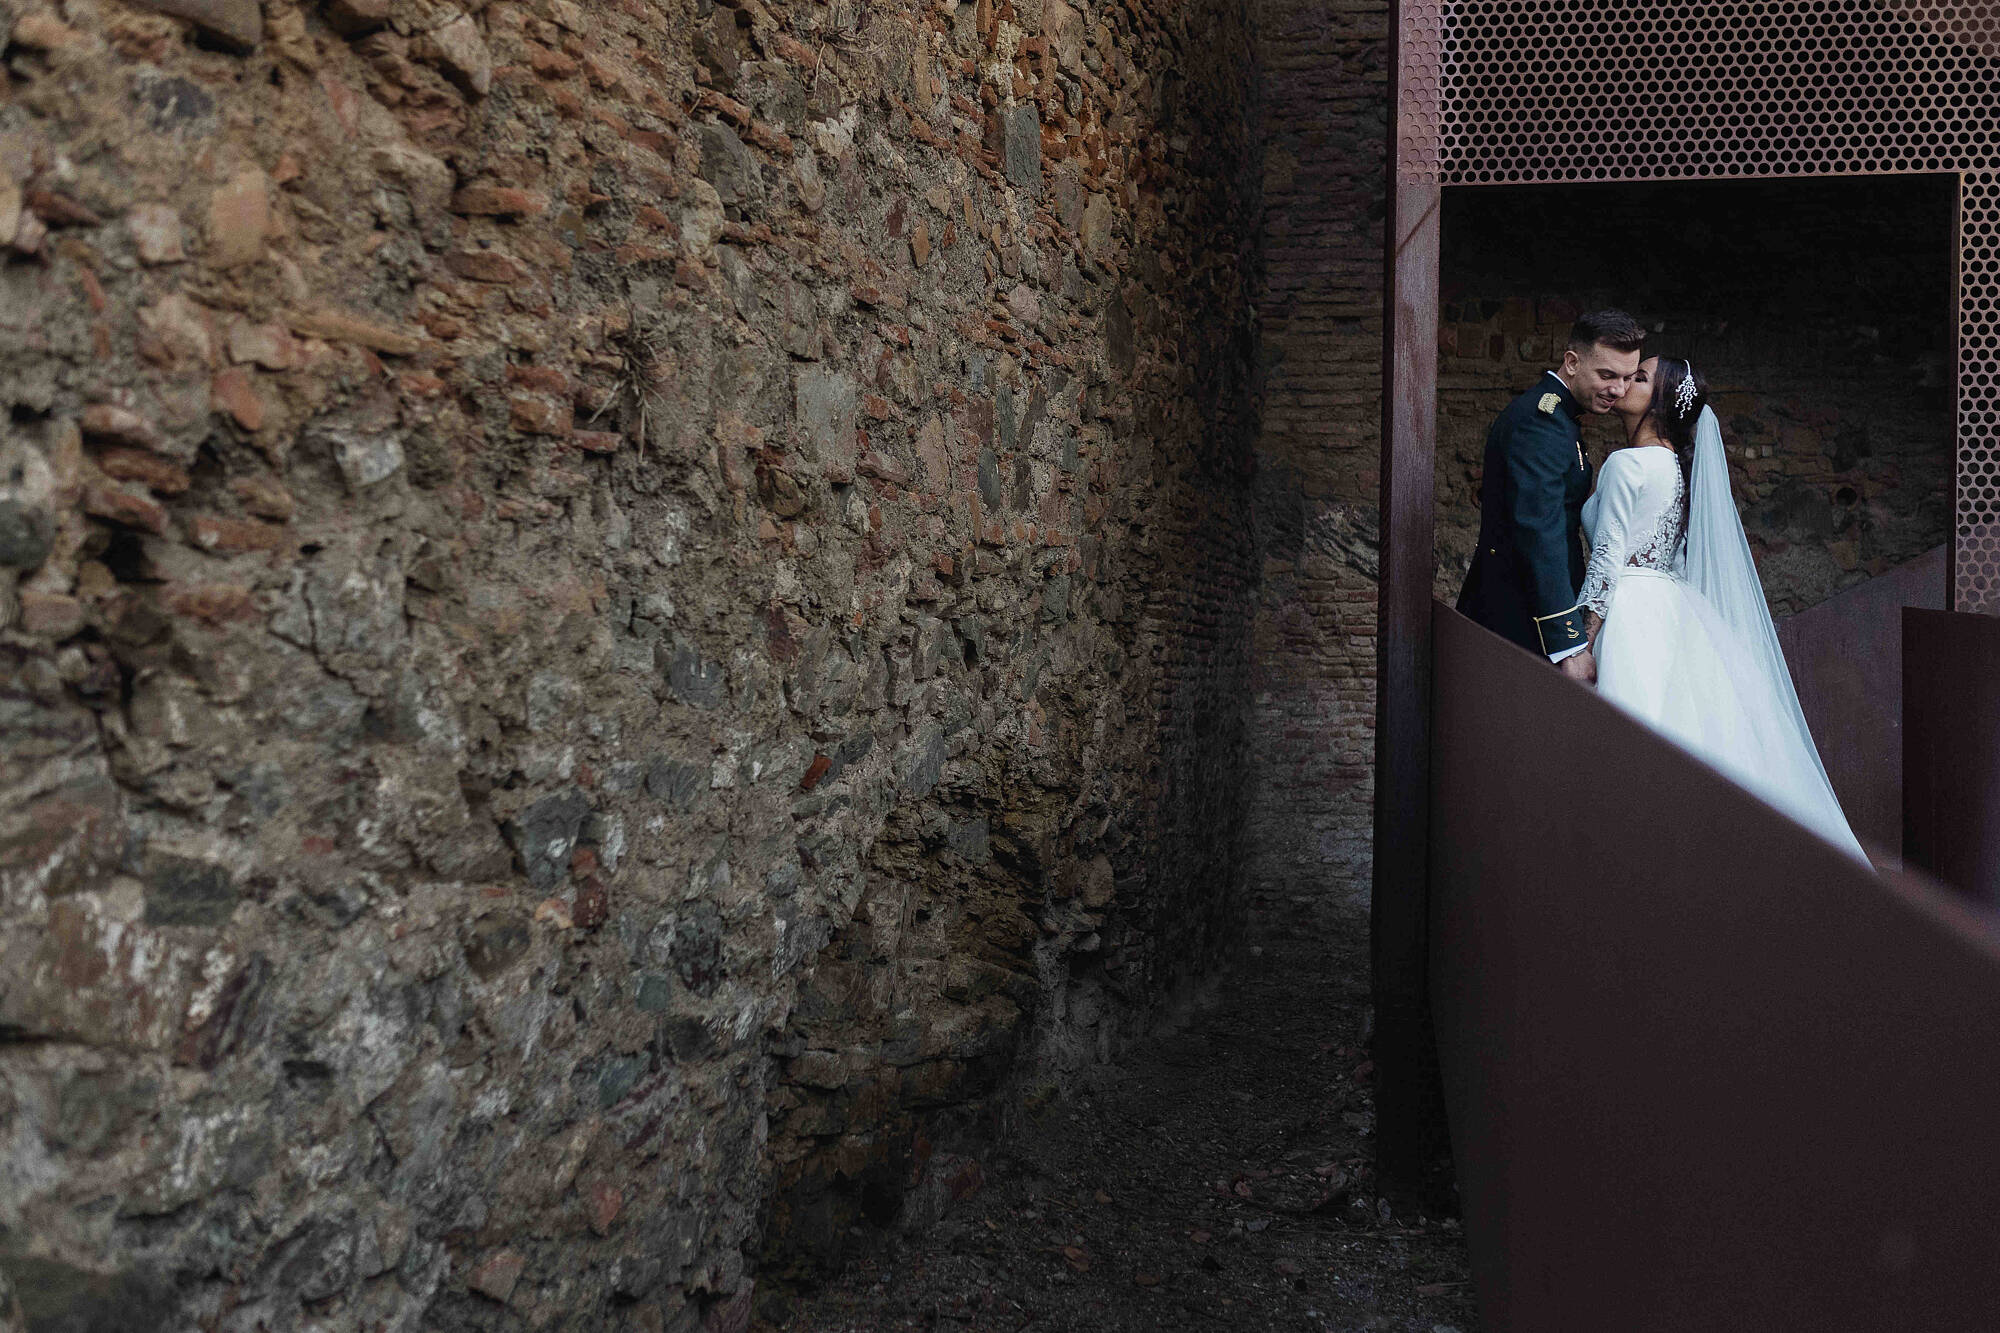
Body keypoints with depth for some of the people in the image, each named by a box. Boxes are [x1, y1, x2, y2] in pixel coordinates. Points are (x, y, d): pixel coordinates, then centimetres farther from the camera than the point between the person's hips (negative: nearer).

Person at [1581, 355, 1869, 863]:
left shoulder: (1624, 463, -12)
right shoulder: (1678, 465, 14)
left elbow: (1607, 559, -15)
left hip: (1631, 612, -9)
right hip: (1670, 607, 9)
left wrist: (1583, 645, -13)